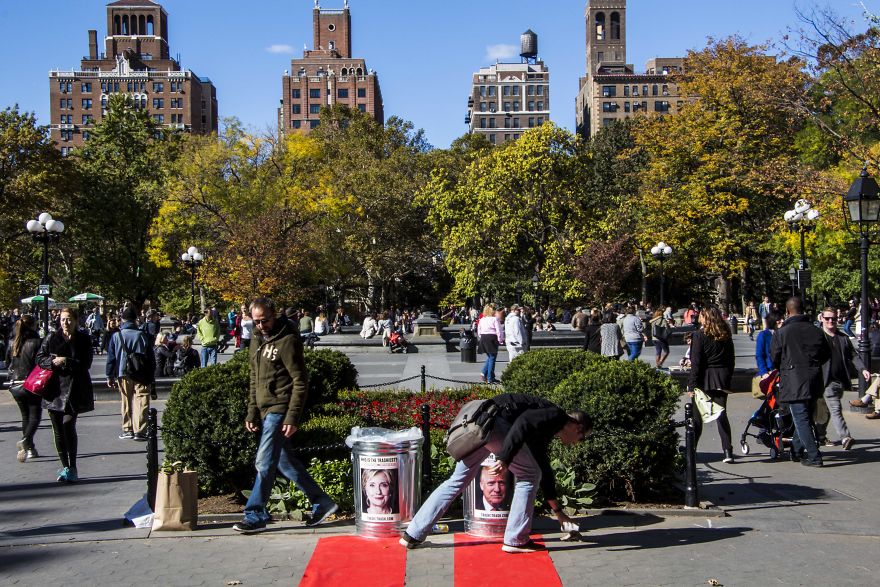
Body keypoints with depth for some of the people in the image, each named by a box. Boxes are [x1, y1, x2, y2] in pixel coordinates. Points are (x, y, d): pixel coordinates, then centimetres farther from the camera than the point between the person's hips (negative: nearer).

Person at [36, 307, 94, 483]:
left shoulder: (83, 339, 2)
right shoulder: (51, 338, 8)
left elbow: (86, 364, -5)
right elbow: (40, 358, 6)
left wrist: (66, 361, -16)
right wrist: (53, 362, -13)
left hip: (74, 389, -3)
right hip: (55, 388, 3)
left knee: (68, 424, -15)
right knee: (58, 429, 5)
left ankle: (72, 467, -6)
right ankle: (65, 467, 16)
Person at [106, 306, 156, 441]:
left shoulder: (116, 336, 1)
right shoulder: (142, 335, -2)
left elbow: (111, 358, 4)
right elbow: (151, 357, 2)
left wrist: (110, 376, 11)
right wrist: (152, 376, 11)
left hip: (123, 374, 2)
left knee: (126, 403, 13)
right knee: (141, 403, -2)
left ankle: (127, 430, 16)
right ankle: (139, 431, -6)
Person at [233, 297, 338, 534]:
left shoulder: (287, 341, -13)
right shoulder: (257, 340, 12)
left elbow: (300, 382, -15)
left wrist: (292, 417, -19)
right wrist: (252, 413, 14)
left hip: (280, 410, -9)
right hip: (265, 410, 9)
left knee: (265, 462, -7)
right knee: (285, 461, 13)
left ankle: (255, 516, 3)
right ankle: (322, 503, 23)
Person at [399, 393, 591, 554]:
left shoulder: (544, 434, 31)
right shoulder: (557, 415, 3)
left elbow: (545, 471, 39)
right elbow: (523, 422, -17)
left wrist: (558, 511, 46)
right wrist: (505, 459, -24)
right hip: (494, 420, -10)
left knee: (458, 480, 15)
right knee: (530, 475, 3)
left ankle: (413, 535, 15)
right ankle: (516, 540, 7)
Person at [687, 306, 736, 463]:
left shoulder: (699, 335, -9)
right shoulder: (726, 335, 7)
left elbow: (696, 363, -11)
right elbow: (731, 359, 9)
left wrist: (692, 385, -10)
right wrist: (727, 377, 16)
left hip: (704, 380, -4)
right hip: (722, 379, 4)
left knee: (696, 415, 5)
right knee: (722, 414, 8)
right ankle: (727, 451, 1)